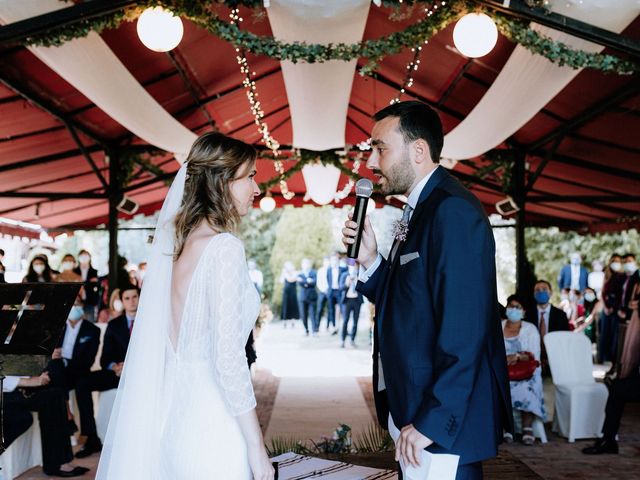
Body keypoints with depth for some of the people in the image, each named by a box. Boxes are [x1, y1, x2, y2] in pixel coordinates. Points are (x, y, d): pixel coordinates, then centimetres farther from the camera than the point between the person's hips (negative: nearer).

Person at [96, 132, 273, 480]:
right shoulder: (224, 247, -16)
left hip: (174, 408, 8)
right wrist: (256, 448, -14)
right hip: (211, 420, -8)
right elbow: (228, 356, -20)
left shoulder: (178, 240, 7)